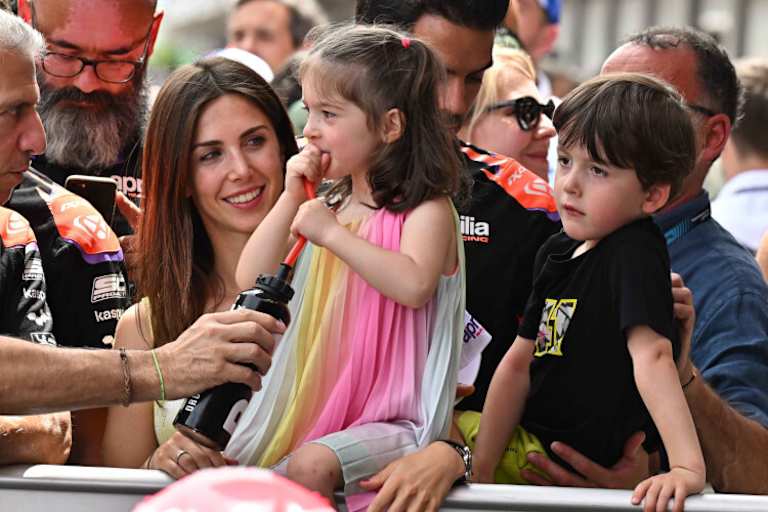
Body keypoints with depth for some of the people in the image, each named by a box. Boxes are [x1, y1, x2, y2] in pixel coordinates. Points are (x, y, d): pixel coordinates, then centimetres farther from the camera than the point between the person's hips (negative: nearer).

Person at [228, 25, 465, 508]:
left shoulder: (427, 210, -7)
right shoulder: (323, 208, 13)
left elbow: (414, 286, -27)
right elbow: (252, 280, 7)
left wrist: (332, 234, -20)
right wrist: (290, 198, 0)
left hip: (394, 419, -7)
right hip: (313, 413, 7)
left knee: (310, 466, -33)